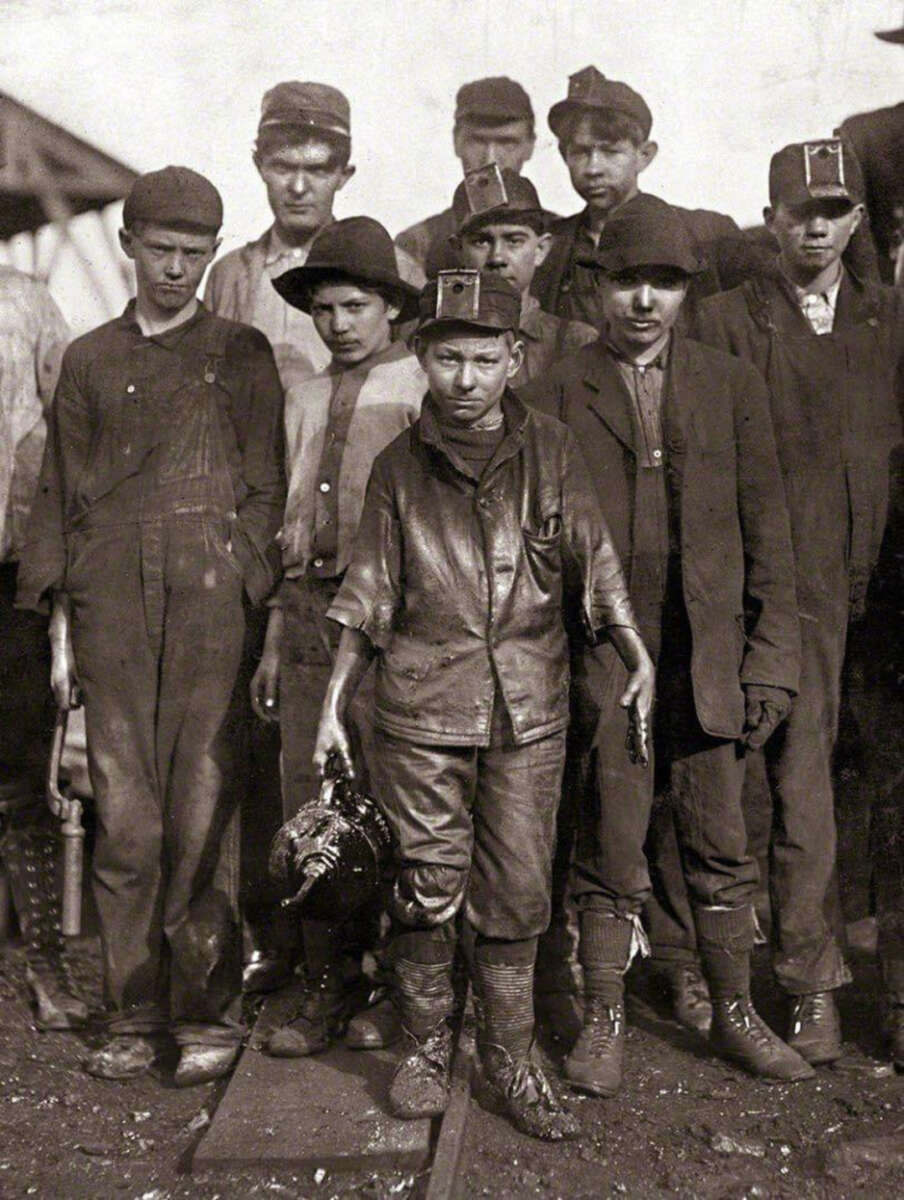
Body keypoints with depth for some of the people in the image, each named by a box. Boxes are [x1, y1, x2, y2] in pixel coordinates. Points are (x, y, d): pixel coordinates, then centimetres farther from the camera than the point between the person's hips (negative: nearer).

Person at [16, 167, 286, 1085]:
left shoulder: (242, 354, 11)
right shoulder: (88, 362, 16)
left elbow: (265, 490, 8)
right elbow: (59, 497, 15)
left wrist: (250, 597, -3)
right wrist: (61, 625, 9)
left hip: (210, 599, -2)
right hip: (111, 605, 2)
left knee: (203, 812, -3)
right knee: (122, 814, 1)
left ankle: (208, 1016, 9)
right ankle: (134, 1016, 12)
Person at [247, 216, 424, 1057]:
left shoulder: (425, 392, 1)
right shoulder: (303, 401, 17)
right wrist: (274, 638, 16)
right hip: (307, 606, 5)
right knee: (309, 805, 6)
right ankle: (327, 985, 19)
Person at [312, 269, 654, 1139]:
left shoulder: (551, 453, 1)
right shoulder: (399, 467, 2)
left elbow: (594, 570, 4)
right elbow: (368, 600, 8)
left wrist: (637, 655, -8)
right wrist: (331, 705, 7)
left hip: (529, 709, 1)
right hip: (421, 710, 0)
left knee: (516, 895, 6)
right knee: (429, 888, 4)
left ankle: (509, 1067, 23)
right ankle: (424, 1049, 26)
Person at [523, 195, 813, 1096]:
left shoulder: (730, 386, 8)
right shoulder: (555, 395, 3)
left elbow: (766, 531, 8)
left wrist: (771, 659, 3)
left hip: (707, 657, 2)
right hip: (601, 660, -2)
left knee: (721, 845, 10)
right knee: (609, 850, 5)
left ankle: (734, 1013, 28)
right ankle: (602, 1022, 22)